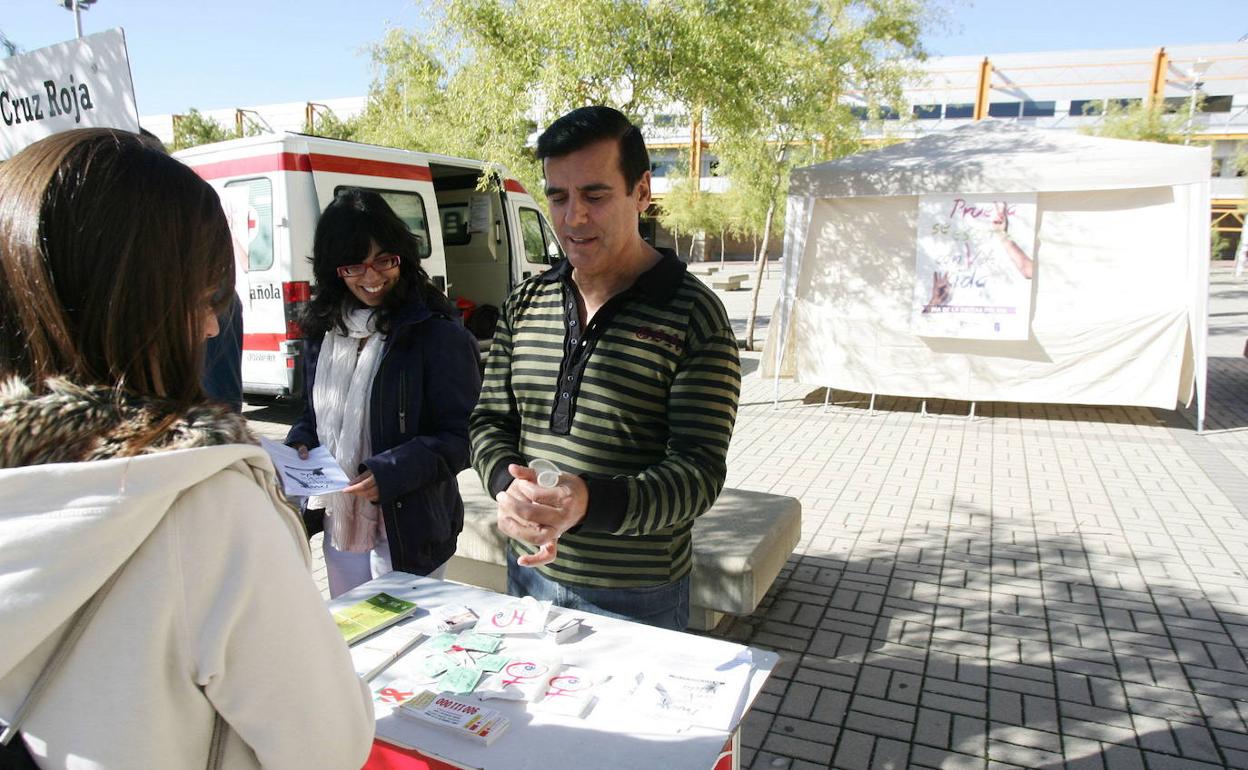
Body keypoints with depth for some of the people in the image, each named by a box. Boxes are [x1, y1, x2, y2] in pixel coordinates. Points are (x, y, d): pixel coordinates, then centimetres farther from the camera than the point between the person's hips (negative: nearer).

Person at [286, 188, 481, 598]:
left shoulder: (437, 333, -15)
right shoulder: (324, 329, 6)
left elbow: (460, 435, -15)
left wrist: (390, 472, -24)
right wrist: (300, 445, -2)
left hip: (408, 530, -6)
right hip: (338, 523, 7)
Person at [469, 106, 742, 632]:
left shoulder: (692, 315, -14)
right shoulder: (525, 303, 3)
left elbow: (700, 470, -18)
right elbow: (490, 420, 6)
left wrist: (591, 502, -35)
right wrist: (508, 486, -17)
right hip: (529, 573, 5)